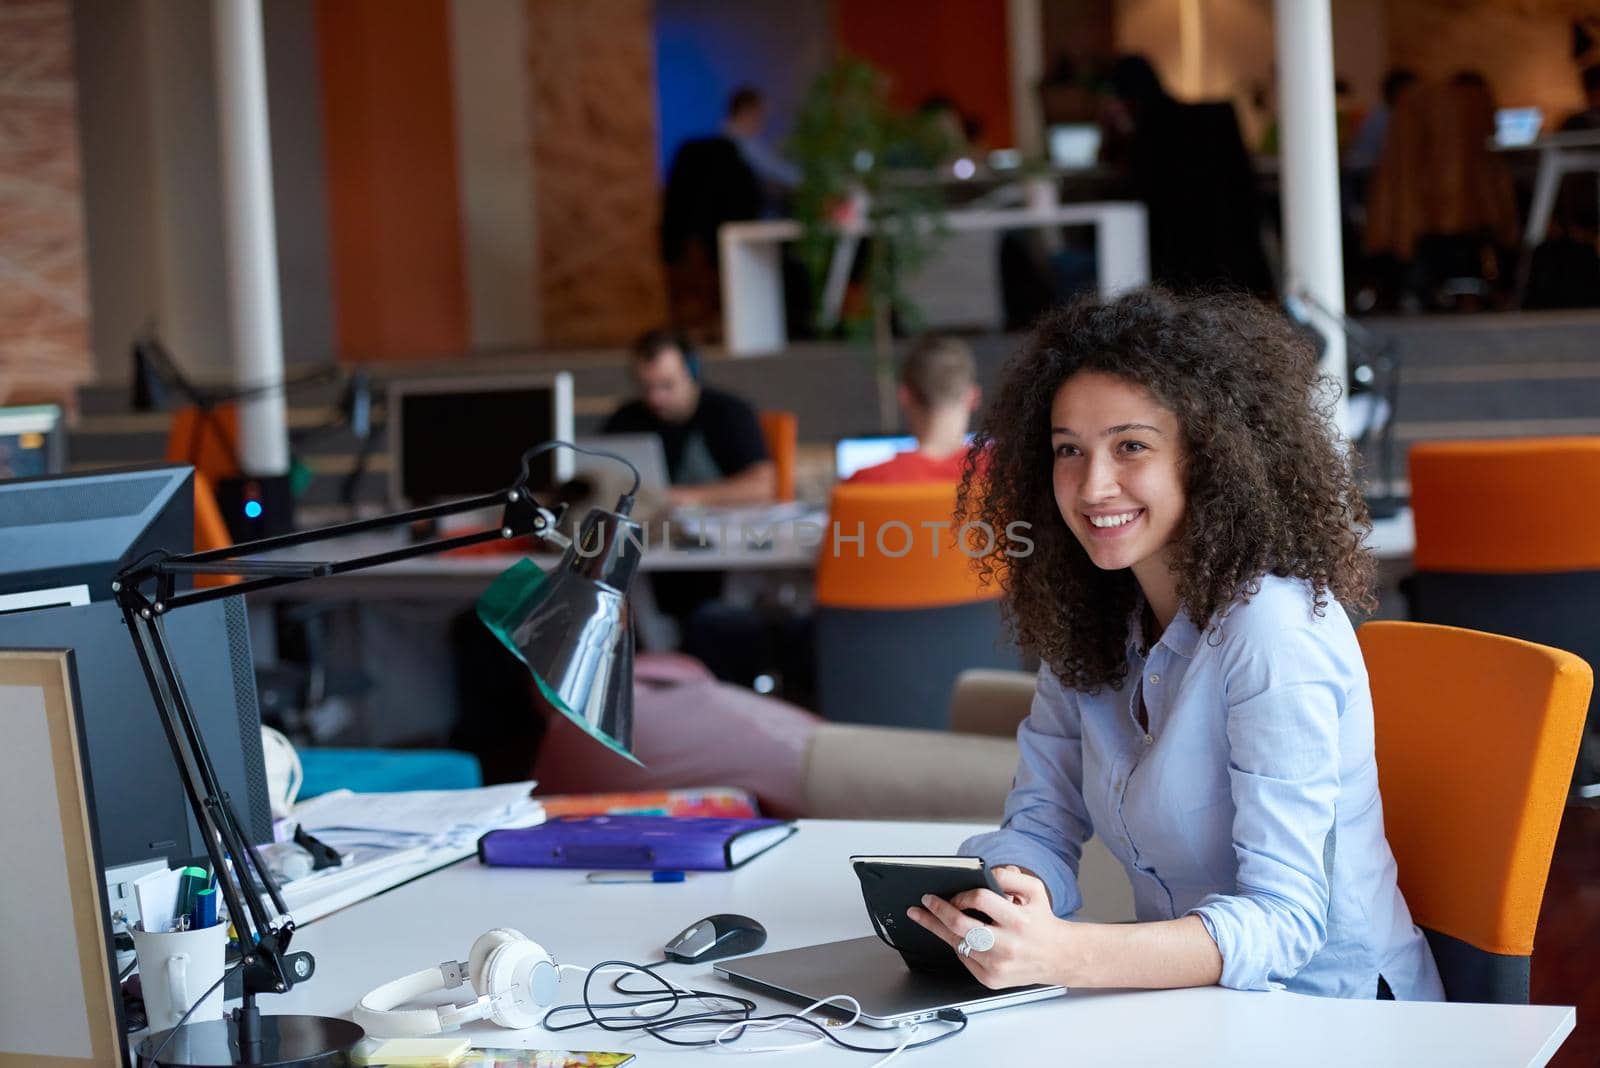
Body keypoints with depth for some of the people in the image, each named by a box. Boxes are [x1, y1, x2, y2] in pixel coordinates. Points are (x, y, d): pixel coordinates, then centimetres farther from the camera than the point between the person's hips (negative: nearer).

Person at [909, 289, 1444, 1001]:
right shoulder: (1082, 621, 3)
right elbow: (1040, 823, 5)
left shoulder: (1273, 628, -19)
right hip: (1191, 1007, 6)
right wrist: (1006, 901, -19)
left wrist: (1061, 956, -38)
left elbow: (1285, 917, -24)